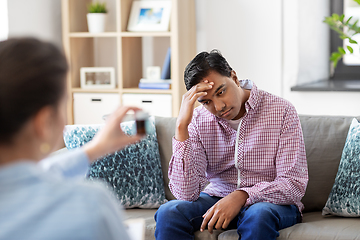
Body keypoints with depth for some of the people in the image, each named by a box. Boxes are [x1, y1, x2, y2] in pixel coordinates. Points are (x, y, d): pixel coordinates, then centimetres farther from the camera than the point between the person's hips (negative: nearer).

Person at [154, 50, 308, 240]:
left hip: (271, 202, -2)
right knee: (168, 213, -25)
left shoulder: (282, 111, -11)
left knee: (258, 216, -36)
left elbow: (294, 184, -14)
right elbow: (186, 193, -15)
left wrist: (242, 196, -29)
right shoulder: (198, 120, -5)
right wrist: (181, 126, -23)